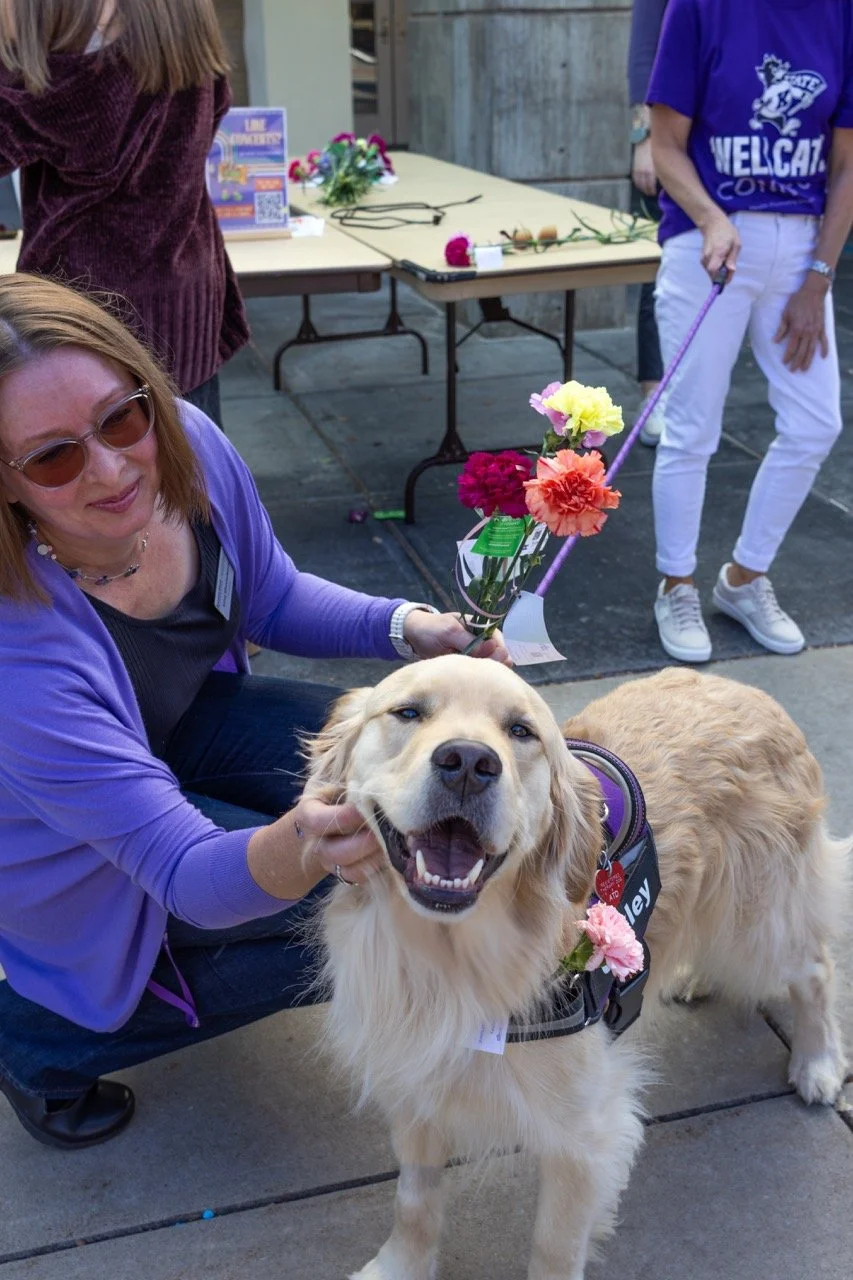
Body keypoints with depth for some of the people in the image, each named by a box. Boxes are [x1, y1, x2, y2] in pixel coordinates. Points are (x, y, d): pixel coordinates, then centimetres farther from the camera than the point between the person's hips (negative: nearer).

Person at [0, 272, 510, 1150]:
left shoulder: (188, 444, -23)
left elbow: (273, 601, -3)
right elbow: (185, 875, -35)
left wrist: (409, 627, -19)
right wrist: (286, 856, -57)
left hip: (181, 728, 6)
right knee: (359, 910, -14)